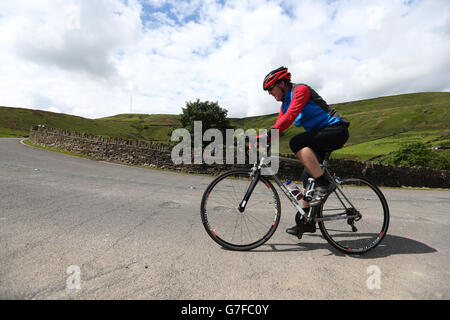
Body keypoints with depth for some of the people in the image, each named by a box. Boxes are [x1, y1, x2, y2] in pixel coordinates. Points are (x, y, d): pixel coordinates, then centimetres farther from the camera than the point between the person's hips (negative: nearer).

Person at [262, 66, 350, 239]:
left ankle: (324, 184, -25)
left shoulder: (300, 89, -11)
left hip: (336, 130, -9)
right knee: (308, 177, 3)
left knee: (297, 142, -32)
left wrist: (269, 135, -33)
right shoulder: (285, 103, 16)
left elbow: (290, 116, -26)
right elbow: (279, 124, 9)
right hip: (320, 136, 9)